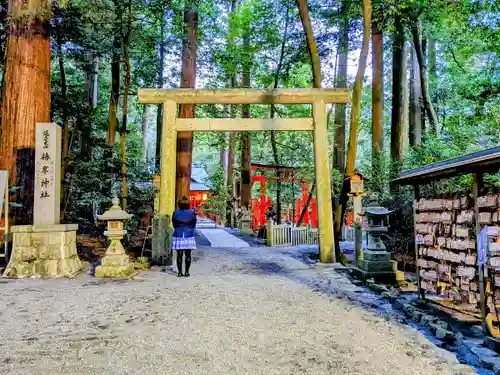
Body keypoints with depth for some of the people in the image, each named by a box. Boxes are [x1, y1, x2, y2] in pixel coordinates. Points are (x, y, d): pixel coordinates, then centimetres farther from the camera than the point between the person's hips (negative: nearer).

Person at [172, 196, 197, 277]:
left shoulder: (175, 213, -3)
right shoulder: (192, 213, -3)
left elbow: (174, 224, 3)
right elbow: (194, 225, 3)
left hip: (178, 236, 0)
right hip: (189, 236, 0)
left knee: (179, 255, 3)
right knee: (188, 254, 5)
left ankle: (180, 272, 4)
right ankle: (186, 272, 6)